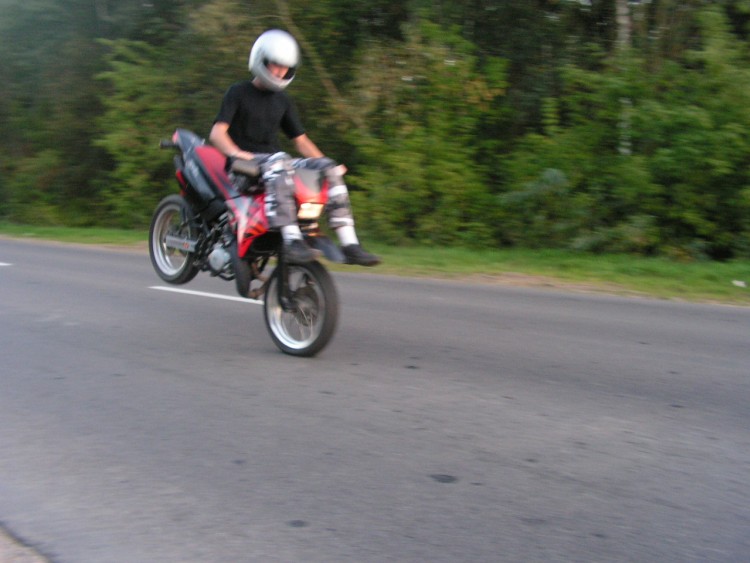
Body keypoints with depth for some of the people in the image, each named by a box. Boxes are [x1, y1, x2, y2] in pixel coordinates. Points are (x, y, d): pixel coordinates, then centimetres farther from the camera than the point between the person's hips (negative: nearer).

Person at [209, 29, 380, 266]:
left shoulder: (283, 101, 20)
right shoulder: (238, 92, 3)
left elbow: (300, 140, 19)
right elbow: (217, 133, -9)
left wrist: (325, 164, 2)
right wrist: (236, 153, -29)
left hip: (275, 159, 6)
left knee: (329, 168, -16)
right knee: (278, 164, -39)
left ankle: (349, 244, -23)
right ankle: (292, 240, -53)